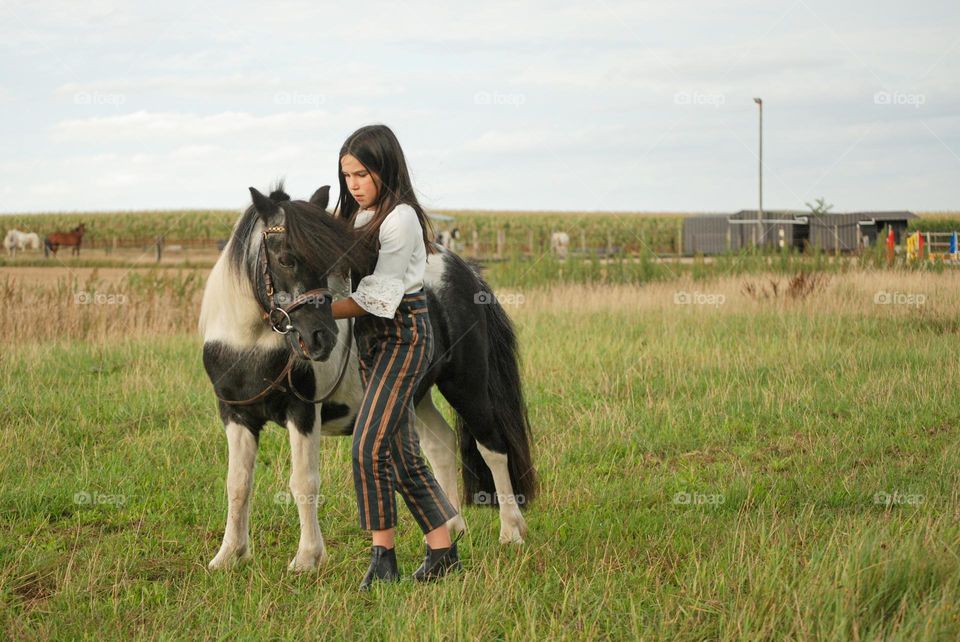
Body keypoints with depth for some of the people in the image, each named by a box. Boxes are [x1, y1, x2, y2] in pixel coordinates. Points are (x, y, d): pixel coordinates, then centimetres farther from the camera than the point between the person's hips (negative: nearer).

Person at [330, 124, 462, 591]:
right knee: (402, 454, 9)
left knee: (369, 444, -17)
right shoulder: (356, 215, 13)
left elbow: (377, 296, -19)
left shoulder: (400, 219, -15)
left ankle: (383, 558, -11)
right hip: (371, 339, 9)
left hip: (404, 335, -9)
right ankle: (443, 553, 15)